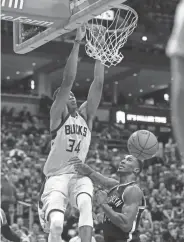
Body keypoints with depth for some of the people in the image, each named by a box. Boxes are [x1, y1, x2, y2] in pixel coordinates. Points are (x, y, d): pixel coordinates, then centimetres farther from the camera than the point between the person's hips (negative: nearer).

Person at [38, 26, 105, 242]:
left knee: (86, 204, -30)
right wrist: (77, 43, -15)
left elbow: (98, 83, 4)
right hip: (56, 177, -3)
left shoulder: (85, 115, 13)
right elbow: (68, 80, -11)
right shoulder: (58, 114, 0)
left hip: (80, 175, 3)